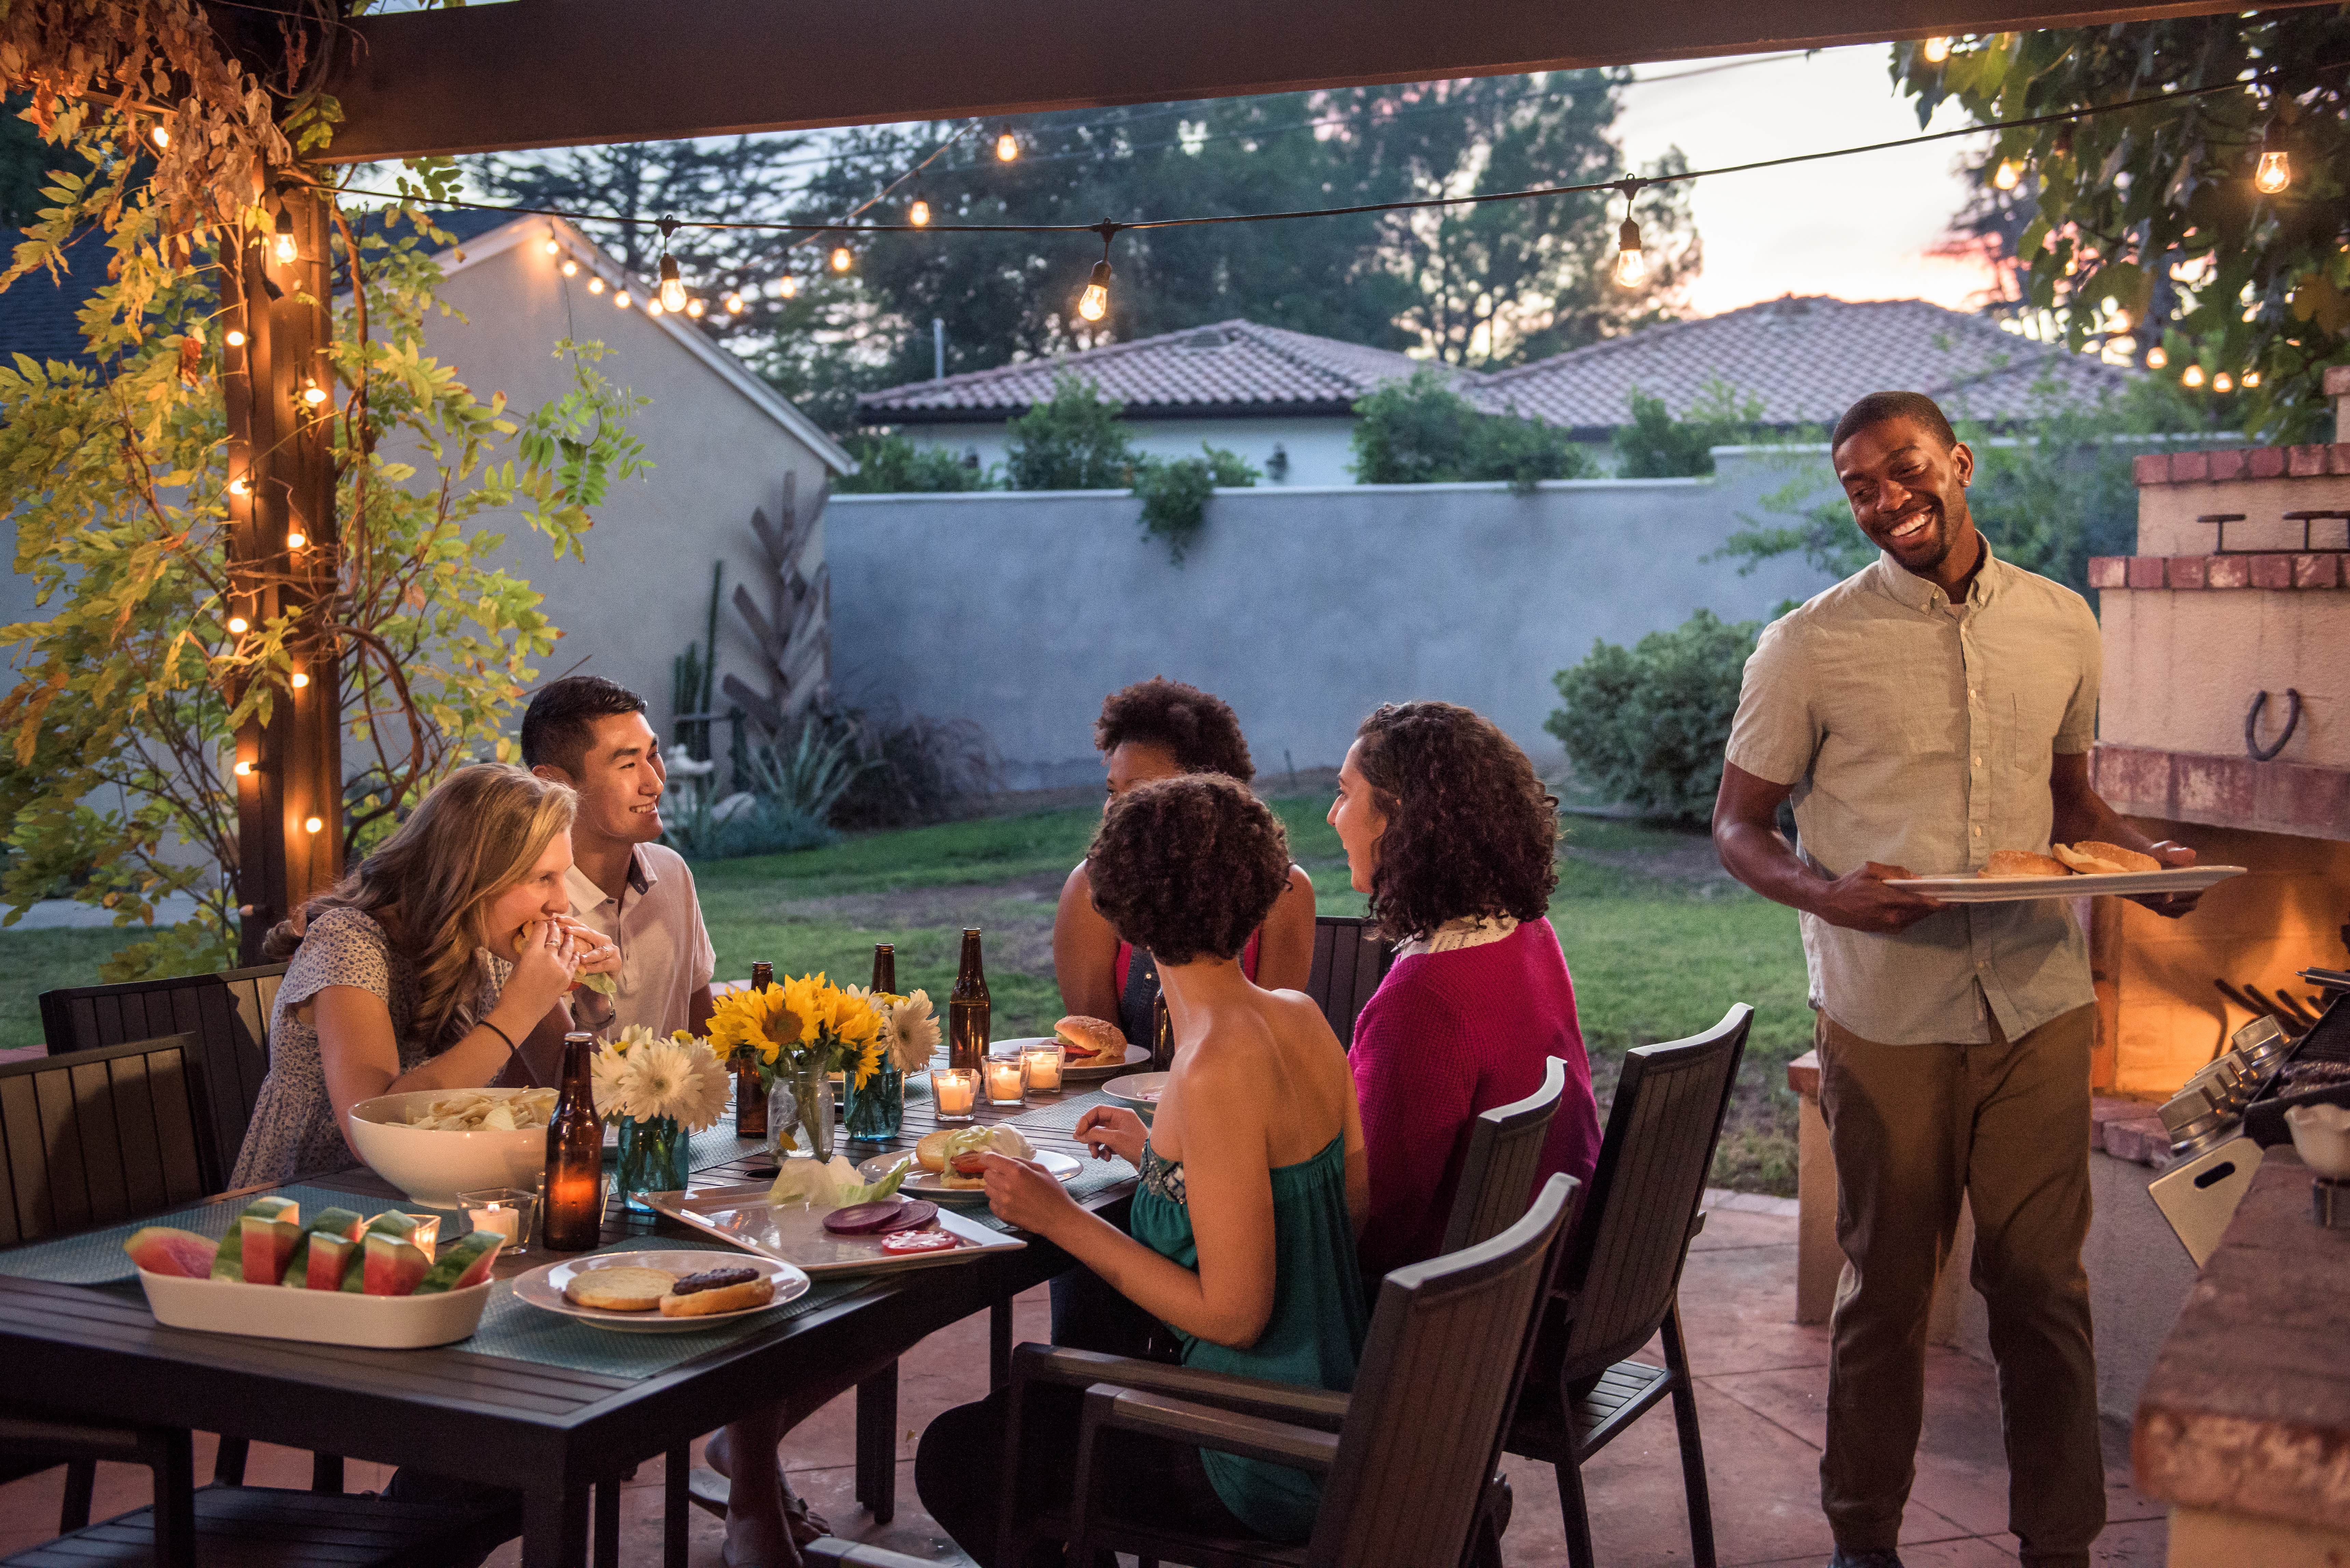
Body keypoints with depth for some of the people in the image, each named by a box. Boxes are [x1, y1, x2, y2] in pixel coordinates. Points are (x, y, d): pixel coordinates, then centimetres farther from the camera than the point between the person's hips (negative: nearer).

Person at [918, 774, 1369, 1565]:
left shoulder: (1216, 1069, -25)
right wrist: (1161, 1155, 15)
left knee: (955, 1455, 3)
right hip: (1328, 1405, 9)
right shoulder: (1302, 1019, 0)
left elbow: (1231, 1314, -23)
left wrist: (1064, 1220, -16)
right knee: (1040, 1390, 27)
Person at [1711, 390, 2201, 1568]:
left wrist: (2145, 855, -2)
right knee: (1885, 1285, 9)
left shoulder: (2061, 626, 7)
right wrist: (1827, 892, -19)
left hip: (2040, 1006, 3)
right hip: (1886, 1018, -2)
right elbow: (1738, 826, 1)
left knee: (2043, 1286, 8)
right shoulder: (1809, 649, -4)